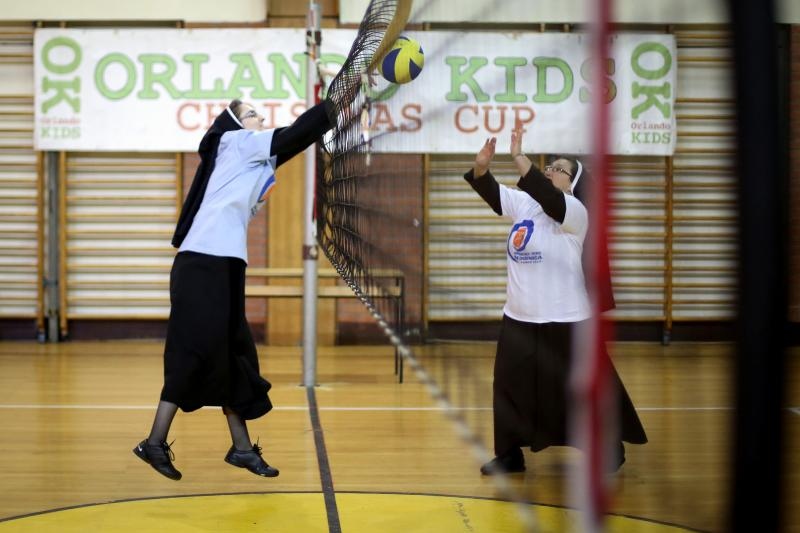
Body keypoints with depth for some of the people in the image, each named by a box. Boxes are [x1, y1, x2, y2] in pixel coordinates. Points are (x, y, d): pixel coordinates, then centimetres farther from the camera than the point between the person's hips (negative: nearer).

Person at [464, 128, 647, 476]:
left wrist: (519, 157, -42)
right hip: (519, 318, 7)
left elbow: (549, 198, -33)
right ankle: (509, 455, 25)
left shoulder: (575, 212, -15)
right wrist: (481, 166, -22)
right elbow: (491, 192, 0)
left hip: (564, 321, -7)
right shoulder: (523, 203, 5)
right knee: (510, 386, 11)